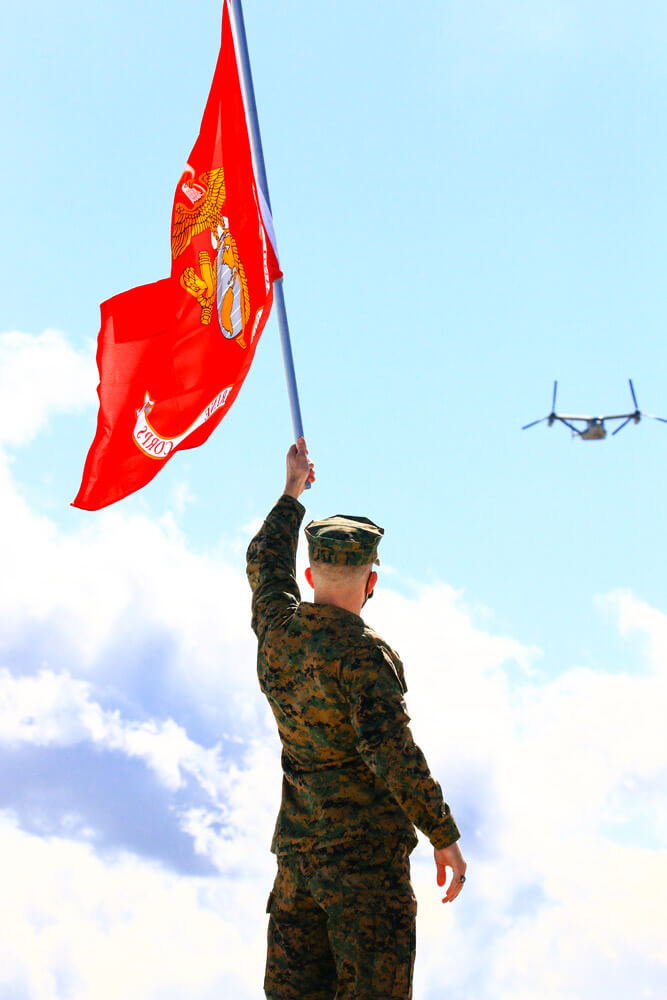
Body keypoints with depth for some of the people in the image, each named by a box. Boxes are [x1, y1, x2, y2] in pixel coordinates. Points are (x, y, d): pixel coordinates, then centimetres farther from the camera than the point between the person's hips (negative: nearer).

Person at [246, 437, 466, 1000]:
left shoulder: (276, 631, 6)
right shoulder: (362, 654, -15)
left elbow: (266, 562, 27)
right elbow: (391, 750, -22)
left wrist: (292, 492, 40)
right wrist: (444, 838, -16)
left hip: (297, 846, 7)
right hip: (366, 849, -7)